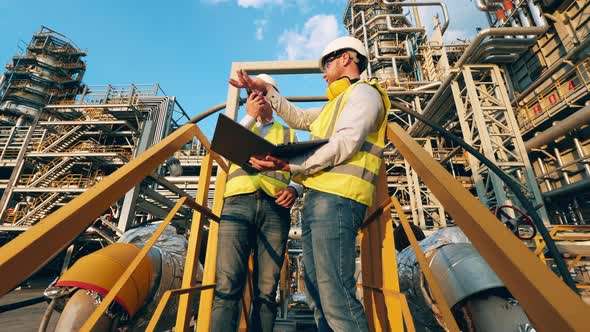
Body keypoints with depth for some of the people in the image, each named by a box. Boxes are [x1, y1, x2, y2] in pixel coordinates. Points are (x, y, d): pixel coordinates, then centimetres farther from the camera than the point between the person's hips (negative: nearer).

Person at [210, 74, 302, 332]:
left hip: (275, 207, 1)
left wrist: (294, 189, -6)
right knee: (227, 286, -13)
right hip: (238, 202, 0)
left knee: (266, 290, -2)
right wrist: (250, 116, 9)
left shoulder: (288, 133, 27)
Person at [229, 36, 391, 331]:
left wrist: (291, 166, -19)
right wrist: (267, 91, 34)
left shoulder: (364, 91, 4)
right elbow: (299, 119, 37)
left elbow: (346, 144, -13)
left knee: (336, 294, -15)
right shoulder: (336, 102, 35)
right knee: (317, 294, 9)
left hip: (337, 199, -10)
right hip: (316, 198, 10)